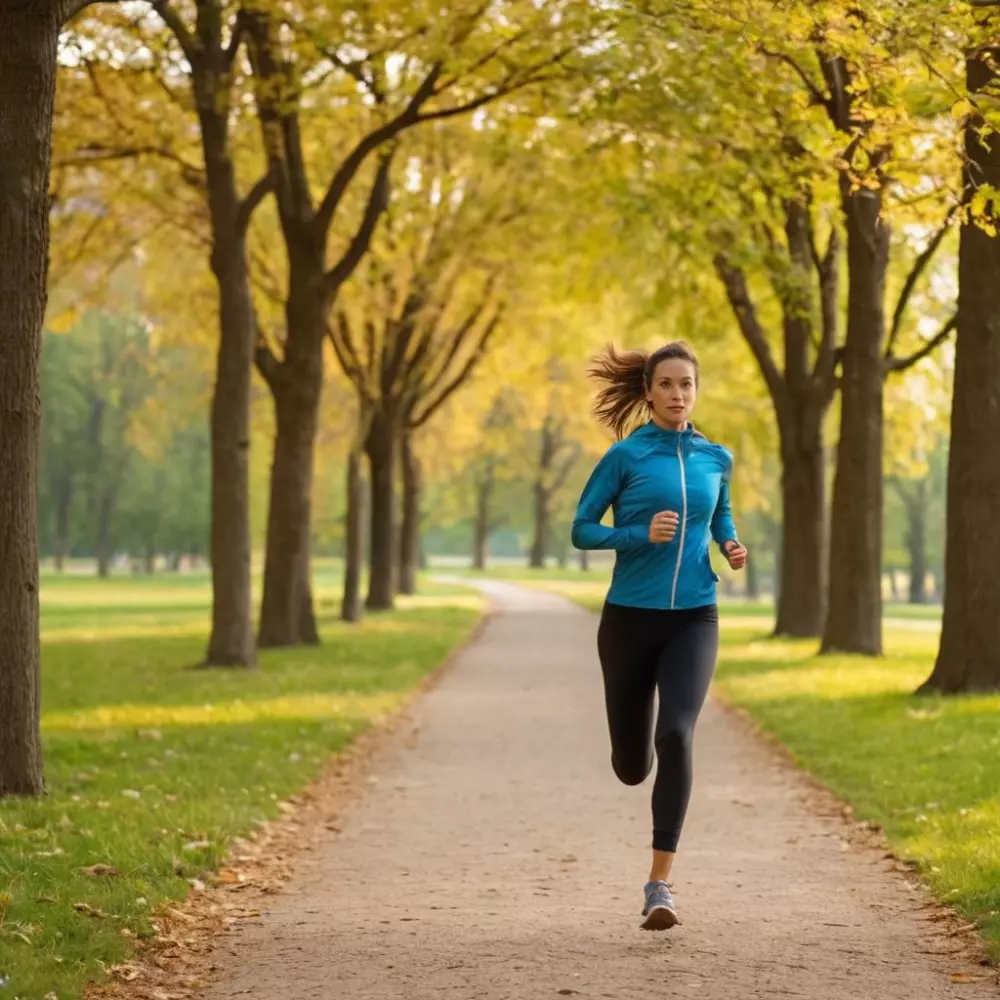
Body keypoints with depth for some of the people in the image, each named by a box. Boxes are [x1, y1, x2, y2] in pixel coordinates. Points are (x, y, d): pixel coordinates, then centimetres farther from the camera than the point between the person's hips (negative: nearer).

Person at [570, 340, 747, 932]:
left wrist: (731, 544, 4)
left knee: (676, 734, -23)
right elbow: (582, 530, -2)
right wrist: (643, 534, -18)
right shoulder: (626, 455, -4)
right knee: (632, 765, 7)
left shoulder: (716, 458, 6)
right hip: (630, 617, -1)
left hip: (694, 620, 1)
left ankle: (660, 885, -21)